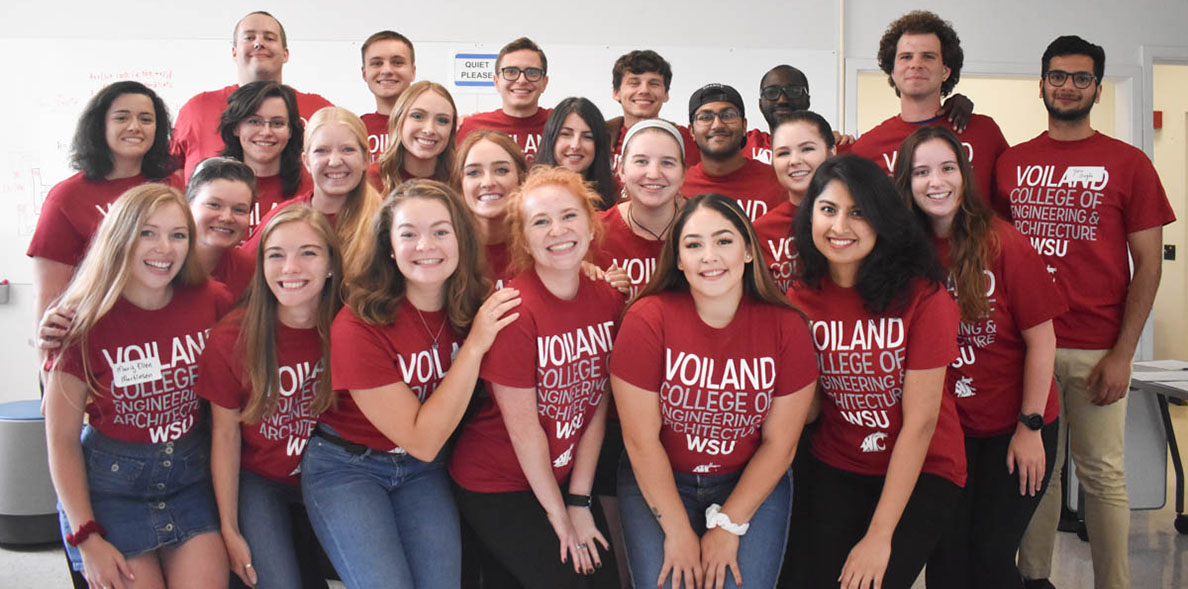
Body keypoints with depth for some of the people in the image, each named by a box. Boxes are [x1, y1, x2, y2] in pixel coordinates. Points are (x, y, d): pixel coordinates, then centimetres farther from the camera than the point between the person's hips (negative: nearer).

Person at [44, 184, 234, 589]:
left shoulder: (211, 302, -5)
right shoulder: (87, 322, -10)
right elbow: (61, 439, -6)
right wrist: (86, 538, -10)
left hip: (192, 477, 2)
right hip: (110, 483, -2)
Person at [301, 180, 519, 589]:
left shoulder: (476, 307, -10)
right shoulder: (359, 326, -24)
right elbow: (422, 440, -21)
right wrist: (474, 346, -27)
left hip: (423, 472, 4)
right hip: (346, 467, -4)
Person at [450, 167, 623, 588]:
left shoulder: (607, 300, -4)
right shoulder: (516, 311, -23)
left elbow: (597, 406, -3)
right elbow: (523, 426, -19)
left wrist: (578, 501, -5)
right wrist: (557, 514, -11)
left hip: (564, 477, 6)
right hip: (495, 488, -6)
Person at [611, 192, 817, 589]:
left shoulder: (787, 328, -10)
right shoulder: (647, 319, -16)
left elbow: (779, 443, -6)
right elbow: (642, 440, -13)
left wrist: (728, 526, -10)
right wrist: (679, 532, -12)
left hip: (753, 482, 1)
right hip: (658, 482, -1)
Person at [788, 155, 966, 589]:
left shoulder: (923, 296, -15)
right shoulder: (800, 300, -3)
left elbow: (920, 420, -15)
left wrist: (879, 535, -17)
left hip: (921, 471, -3)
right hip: (835, 470, 3)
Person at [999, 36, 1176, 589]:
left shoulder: (1127, 163, 2)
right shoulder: (1011, 162, 9)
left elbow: (1148, 263, 0)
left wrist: (1122, 354, -7)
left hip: (1096, 350, -2)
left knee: (1102, 474, 3)